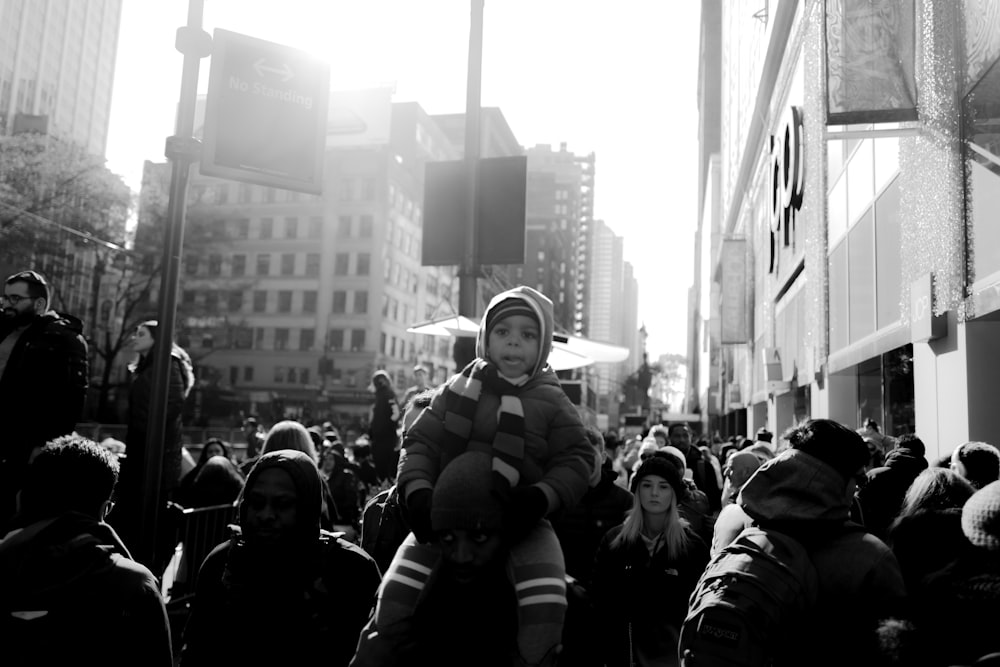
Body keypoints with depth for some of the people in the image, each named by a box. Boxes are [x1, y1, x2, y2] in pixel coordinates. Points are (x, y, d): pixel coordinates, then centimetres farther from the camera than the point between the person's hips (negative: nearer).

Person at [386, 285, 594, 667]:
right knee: (397, 591, -13)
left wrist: (540, 497, -21)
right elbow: (419, 443, 4)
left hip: (518, 524, -1)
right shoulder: (456, 390, 7)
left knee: (545, 605, -23)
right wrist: (418, 491, -16)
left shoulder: (553, 403, 4)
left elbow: (576, 461, -2)